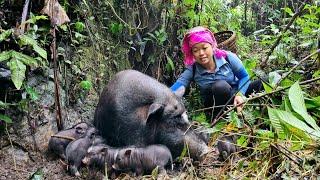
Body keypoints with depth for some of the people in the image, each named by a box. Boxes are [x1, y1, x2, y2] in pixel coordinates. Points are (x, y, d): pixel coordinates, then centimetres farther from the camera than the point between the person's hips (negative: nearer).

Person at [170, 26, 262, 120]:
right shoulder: (192, 70, -11)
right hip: (216, 105, -1)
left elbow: (244, 77, -3)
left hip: (235, 94, 1)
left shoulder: (228, 57, -13)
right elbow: (179, 83, -23)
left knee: (259, 84, -23)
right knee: (220, 86, -34)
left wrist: (240, 94, -21)